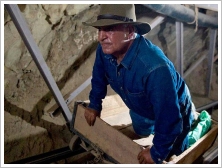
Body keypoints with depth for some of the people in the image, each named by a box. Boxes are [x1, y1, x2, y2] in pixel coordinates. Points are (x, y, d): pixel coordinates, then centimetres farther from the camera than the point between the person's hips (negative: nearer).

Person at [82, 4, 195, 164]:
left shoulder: (154, 68, -48)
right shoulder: (105, 49, -25)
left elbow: (169, 117, -39)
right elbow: (99, 77, -2)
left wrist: (157, 152, -27)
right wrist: (94, 105, 8)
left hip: (172, 112, -6)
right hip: (140, 111, 7)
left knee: (171, 154, 19)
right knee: (141, 134, 35)